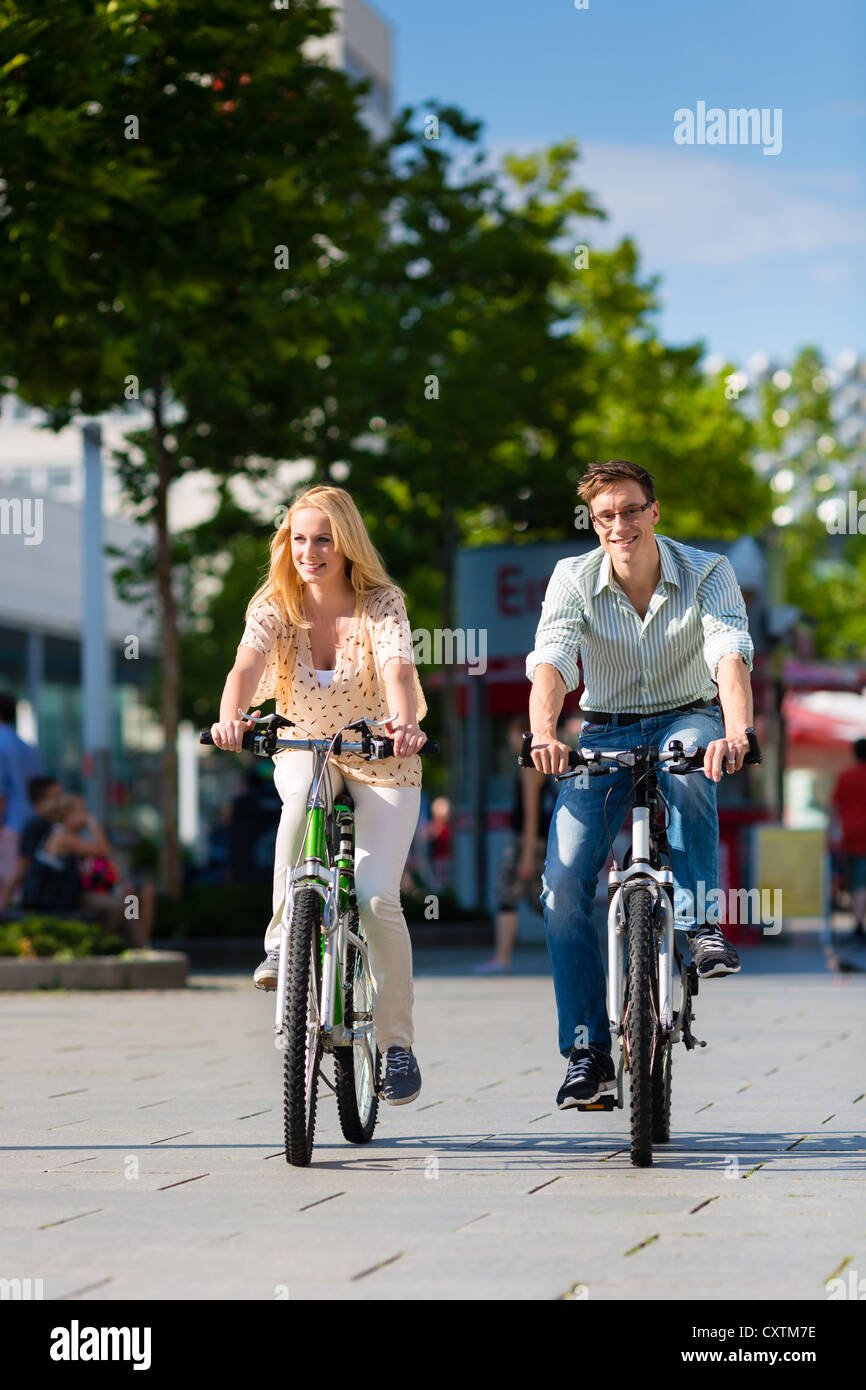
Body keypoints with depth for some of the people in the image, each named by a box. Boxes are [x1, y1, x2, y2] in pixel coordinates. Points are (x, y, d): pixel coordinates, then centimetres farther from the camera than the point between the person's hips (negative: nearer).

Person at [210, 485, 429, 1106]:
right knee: (304, 796, -38)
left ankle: (397, 1042, -2)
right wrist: (230, 718, -51)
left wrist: (404, 723, -55)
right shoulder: (275, 607, -10)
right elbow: (248, 663, -30)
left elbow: (397, 668, -33)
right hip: (303, 749, 1)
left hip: (380, 760, -1)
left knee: (377, 897, -17)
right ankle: (285, 936, -24)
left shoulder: (381, 603, -14)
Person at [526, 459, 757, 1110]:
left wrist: (736, 733, -49)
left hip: (686, 719, -1)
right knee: (564, 886, -13)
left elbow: (731, 656, -29)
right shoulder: (574, 579, -11)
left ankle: (700, 924, -27)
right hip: (606, 733, 1)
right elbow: (551, 663, -26)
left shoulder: (707, 573, -14)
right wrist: (545, 736, -46)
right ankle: (588, 1051, -4)